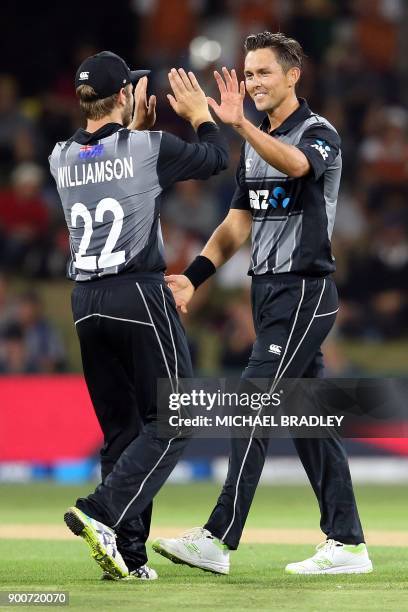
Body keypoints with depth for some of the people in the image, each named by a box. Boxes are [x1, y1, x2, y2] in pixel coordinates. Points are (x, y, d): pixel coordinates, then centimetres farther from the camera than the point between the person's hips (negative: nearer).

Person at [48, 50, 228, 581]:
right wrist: (199, 112, 22)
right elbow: (216, 157, 7)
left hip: (86, 302, 6)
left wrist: (136, 125, 32)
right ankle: (101, 514, -18)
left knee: (121, 429, 11)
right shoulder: (149, 148, -9)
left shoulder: (61, 157, 5)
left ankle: (127, 554, 6)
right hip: (140, 297, -6)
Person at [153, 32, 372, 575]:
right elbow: (238, 224, 15)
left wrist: (239, 124, -50)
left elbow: (295, 163, -35)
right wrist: (193, 278, 2)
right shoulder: (257, 145, 15)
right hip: (270, 293, 9)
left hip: (305, 290, -9)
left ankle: (220, 540, -14)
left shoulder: (319, 134, -10)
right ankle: (347, 544, 11)